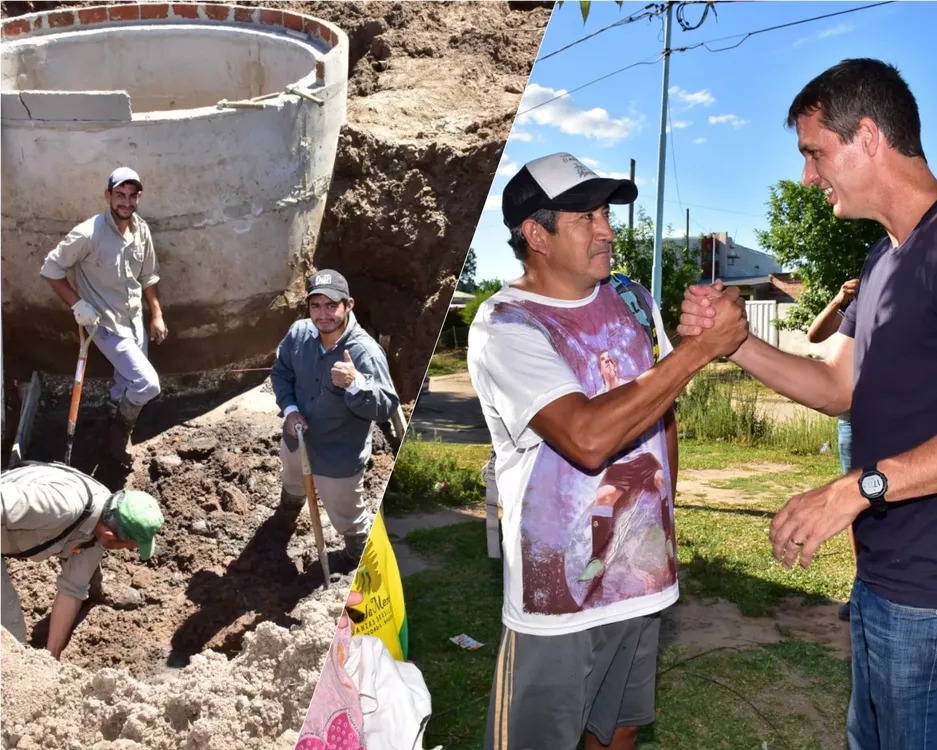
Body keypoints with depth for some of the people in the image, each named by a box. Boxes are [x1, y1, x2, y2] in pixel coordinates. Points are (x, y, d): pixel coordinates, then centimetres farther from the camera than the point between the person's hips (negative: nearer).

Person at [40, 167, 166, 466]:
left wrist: (157, 315, 10)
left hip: (134, 318, 6)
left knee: (128, 383, 18)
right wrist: (77, 304, -18)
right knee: (148, 384, -12)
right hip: (106, 323, -6)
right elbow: (51, 269, -13)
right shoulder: (88, 234, -23)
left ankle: (117, 432, 40)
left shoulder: (141, 230, -3)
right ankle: (120, 429, 16)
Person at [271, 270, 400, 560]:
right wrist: (290, 409, -14)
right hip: (296, 441, 6)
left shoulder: (365, 353, -35)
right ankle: (291, 503, 78)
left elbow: (387, 408, -36)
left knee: (349, 521, 16)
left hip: (339, 457, -6)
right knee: (292, 483, 41)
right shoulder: (299, 333, -17)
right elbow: (281, 372, 2)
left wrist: (355, 383, -53)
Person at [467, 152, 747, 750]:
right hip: (559, 591, -6)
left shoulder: (635, 303, 5)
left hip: (644, 576, 6)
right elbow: (588, 438, -31)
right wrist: (701, 347, -26)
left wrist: (663, 516, 16)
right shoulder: (504, 327, -17)